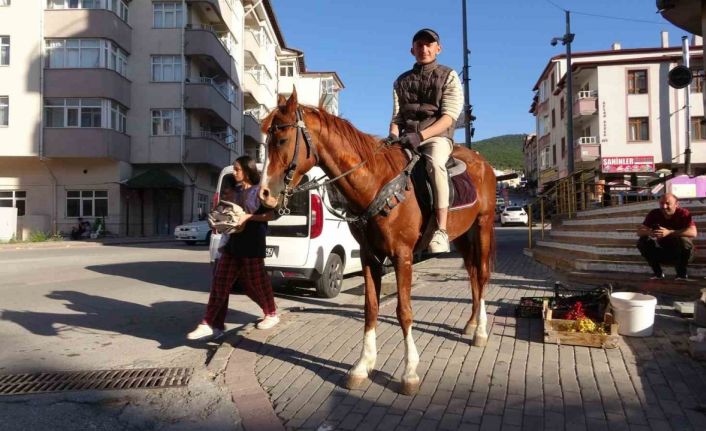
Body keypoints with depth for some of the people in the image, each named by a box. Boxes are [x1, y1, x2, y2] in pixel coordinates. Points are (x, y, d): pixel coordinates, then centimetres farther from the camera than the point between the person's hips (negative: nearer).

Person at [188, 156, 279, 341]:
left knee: (256, 282, 6)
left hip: (252, 244, -7)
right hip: (233, 242, 7)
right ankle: (211, 325, 1)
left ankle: (272, 314, 30)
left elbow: (271, 214, -13)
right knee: (220, 282, 0)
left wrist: (248, 217, -21)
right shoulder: (237, 190, 13)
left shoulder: (260, 190, -8)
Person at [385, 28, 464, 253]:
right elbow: (397, 117, 15)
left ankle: (441, 230, -38)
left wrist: (420, 135, -20)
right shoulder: (401, 81, 19)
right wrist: (393, 135, -9)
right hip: (407, 139, 5)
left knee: (435, 163, -37)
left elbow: (449, 116, -5)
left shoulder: (449, 77, 7)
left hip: (437, 136, -4)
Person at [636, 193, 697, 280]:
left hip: (680, 253, -3)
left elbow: (693, 233, -33)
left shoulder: (683, 213, -16)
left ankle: (682, 273, -11)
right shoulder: (654, 214, -7)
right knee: (643, 241, -18)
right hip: (662, 253, 3)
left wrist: (669, 232, -44)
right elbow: (639, 231, -14)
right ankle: (658, 273, -3)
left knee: (683, 240, -33)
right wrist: (650, 232, -38)